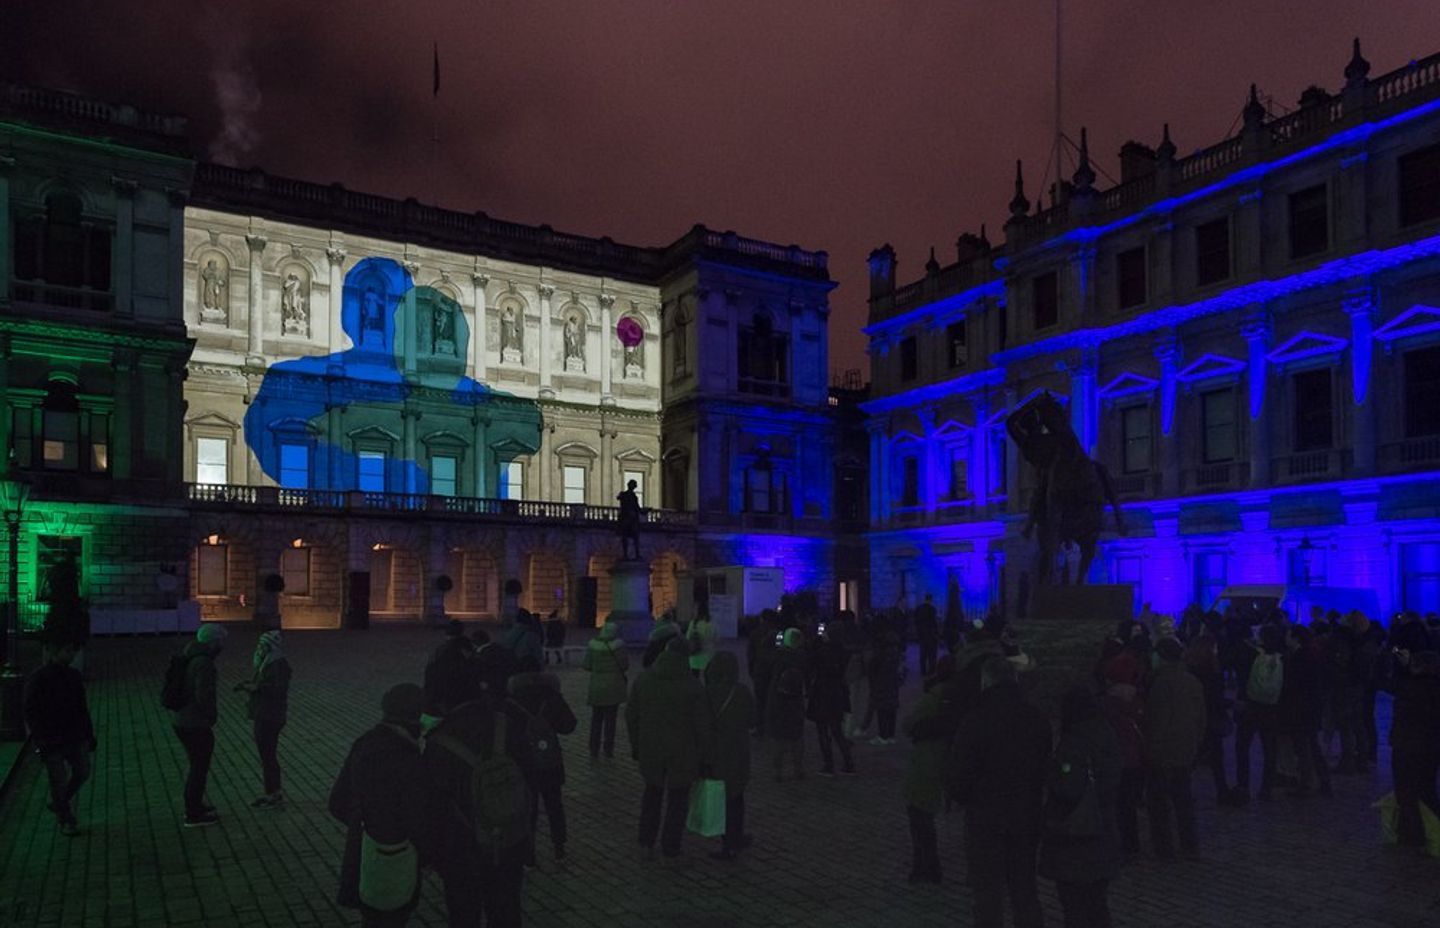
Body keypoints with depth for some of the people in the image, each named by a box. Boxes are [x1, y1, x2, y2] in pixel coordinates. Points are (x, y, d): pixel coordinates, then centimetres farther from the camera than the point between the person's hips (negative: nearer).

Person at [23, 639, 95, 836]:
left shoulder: (73, 676, 6)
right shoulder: (38, 679, -11)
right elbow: (31, 714, -10)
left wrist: (89, 734, 13)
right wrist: (41, 742, -16)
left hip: (75, 738, 5)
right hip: (52, 743, -5)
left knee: (82, 773, 8)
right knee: (59, 781, 3)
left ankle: (58, 804, 31)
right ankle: (66, 820, 18)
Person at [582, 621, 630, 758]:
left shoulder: (593, 644, -6)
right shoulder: (618, 645, -12)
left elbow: (588, 665, -3)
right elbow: (625, 665, -8)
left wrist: (582, 664, 18)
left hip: (597, 687, 2)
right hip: (614, 687, -2)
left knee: (596, 719, 12)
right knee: (610, 719, 9)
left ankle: (594, 751, 12)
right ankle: (608, 750, 11)